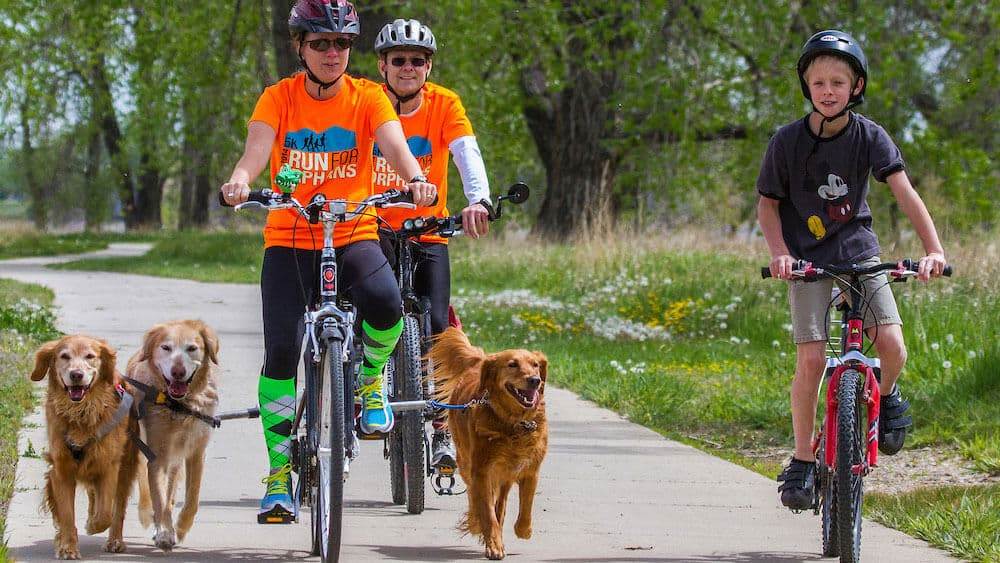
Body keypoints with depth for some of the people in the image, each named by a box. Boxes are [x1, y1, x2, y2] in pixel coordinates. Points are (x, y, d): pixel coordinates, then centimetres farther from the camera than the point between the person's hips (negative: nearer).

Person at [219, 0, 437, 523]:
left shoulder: (368, 98, -1)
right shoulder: (279, 97, -1)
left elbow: (393, 143, -18)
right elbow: (257, 146, -18)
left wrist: (414, 178, -41)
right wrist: (239, 181, -41)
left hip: (353, 236, 0)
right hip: (289, 239, 0)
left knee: (384, 304, -32)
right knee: (281, 351, -14)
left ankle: (370, 377, 1)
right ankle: (279, 473, -1)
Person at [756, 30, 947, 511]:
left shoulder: (868, 136, -8)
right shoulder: (787, 141, -9)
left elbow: (903, 191, -15)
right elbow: (767, 204, 2)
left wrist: (933, 249, -27)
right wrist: (779, 253, -15)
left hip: (860, 254, 1)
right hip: (808, 259, -1)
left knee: (892, 346, -17)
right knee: (811, 359, -13)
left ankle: (885, 397, 19)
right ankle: (803, 461, 1)